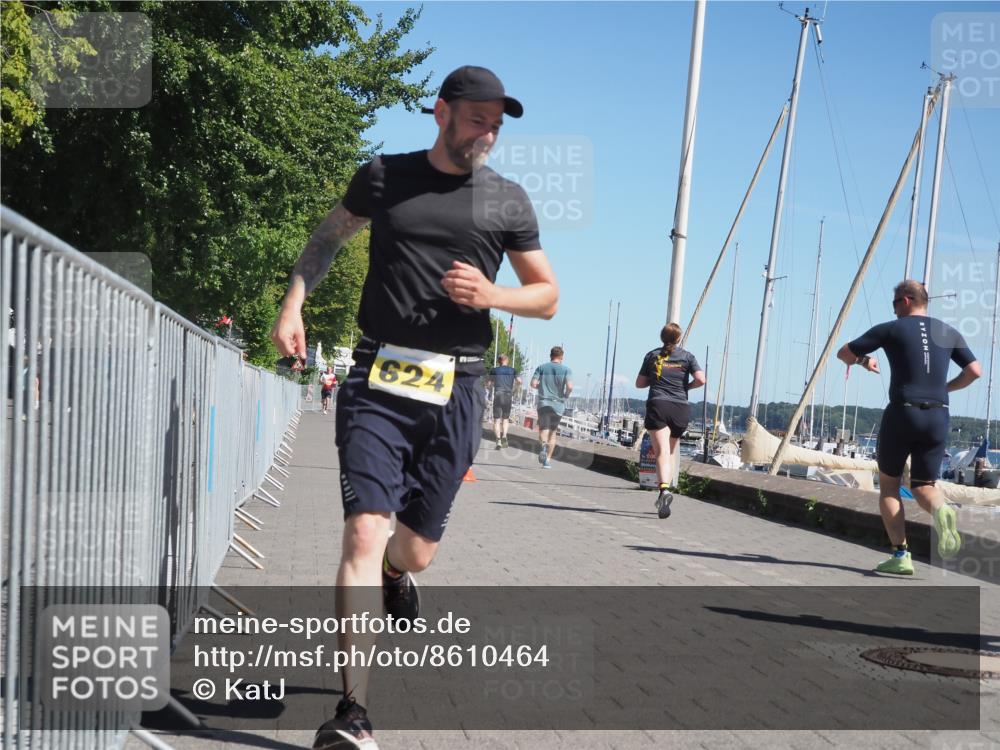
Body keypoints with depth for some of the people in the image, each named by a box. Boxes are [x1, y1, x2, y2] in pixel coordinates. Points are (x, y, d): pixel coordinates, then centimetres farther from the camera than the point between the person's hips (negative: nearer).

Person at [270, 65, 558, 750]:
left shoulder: (508, 200, 8)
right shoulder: (384, 177, 7)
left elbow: (548, 297, 13)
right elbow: (328, 238, 21)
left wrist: (489, 295, -7)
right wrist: (293, 306, 6)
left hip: (455, 390, 2)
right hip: (378, 379, -1)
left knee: (416, 551, 9)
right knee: (364, 532, -16)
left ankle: (395, 575, 49)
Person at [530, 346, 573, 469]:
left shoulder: (541, 368, 5)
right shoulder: (566, 370, 0)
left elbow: (533, 384, -2)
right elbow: (570, 387, -13)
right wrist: (566, 396, 6)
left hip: (543, 403, 0)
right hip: (558, 404, 0)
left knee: (543, 429, -2)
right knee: (553, 432, 12)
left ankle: (543, 444, -36)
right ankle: (547, 460, 12)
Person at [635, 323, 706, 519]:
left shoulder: (652, 355, 9)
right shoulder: (687, 356, 7)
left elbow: (639, 383, 13)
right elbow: (701, 379, -5)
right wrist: (686, 386, 13)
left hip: (657, 405, -1)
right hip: (681, 407, 1)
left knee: (662, 452, -14)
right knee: (671, 451, 18)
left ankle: (664, 489, -37)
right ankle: (668, 487, 16)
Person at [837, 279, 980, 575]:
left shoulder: (891, 329, 0)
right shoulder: (949, 333, 11)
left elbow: (843, 353, 5)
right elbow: (975, 371, 9)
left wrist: (863, 360, 26)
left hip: (902, 413, -3)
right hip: (938, 417, 4)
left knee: (889, 485, 11)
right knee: (924, 486, 13)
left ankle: (900, 556, 1)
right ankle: (940, 510, -24)